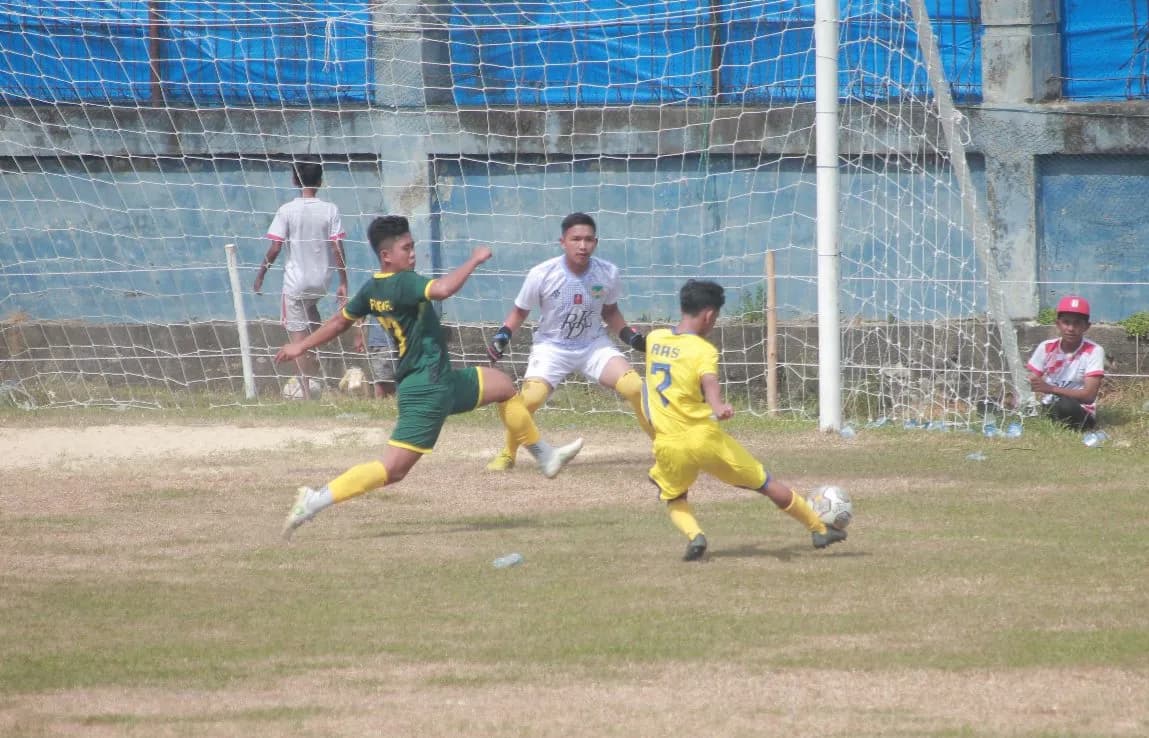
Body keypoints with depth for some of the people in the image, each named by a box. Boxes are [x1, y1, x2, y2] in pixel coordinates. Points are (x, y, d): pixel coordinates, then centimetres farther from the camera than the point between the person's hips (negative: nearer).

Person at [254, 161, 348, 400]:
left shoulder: (286, 211, -10)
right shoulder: (330, 210, -5)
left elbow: (275, 248, -10)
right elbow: (338, 249, -6)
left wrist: (260, 274, 3)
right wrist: (343, 284, -1)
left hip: (296, 280, -3)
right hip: (322, 280, 3)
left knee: (298, 335, 3)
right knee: (311, 307, 35)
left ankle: (306, 391, 1)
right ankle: (317, 358, 26)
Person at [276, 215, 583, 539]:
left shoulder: (373, 289, 6)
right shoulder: (403, 283, -21)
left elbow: (340, 320, 18)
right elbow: (443, 289, -40)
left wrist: (301, 346, 31)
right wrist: (474, 260, -25)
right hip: (428, 389, -11)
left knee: (503, 385, 25)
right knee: (392, 470, -13)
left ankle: (546, 457, 38)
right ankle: (316, 500, -14)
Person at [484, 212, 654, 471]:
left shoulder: (607, 273, -13)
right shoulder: (542, 274, -20)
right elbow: (520, 311, -3)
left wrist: (629, 335, -6)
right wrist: (503, 335, -18)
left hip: (594, 345, 2)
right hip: (552, 346, -2)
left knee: (634, 387, -18)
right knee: (530, 398, -26)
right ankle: (507, 455, 0)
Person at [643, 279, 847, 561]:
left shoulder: (654, 338, 7)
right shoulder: (703, 350, -10)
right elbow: (709, 380, -32)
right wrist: (718, 406, -51)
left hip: (667, 444, 3)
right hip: (704, 437, -3)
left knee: (673, 498, 27)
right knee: (767, 484, 13)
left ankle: (693, 535, -4)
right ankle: (820, 529, 24)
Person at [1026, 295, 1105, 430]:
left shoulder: (1094, 352, -10)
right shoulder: (1046, 348, 1)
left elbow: (1089, 395, -20)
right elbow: (1030, 383, 0)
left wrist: (1050, 389, -32)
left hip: (1080, 414, -4)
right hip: (1047, 409, 4)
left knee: (1067, 405, -36)